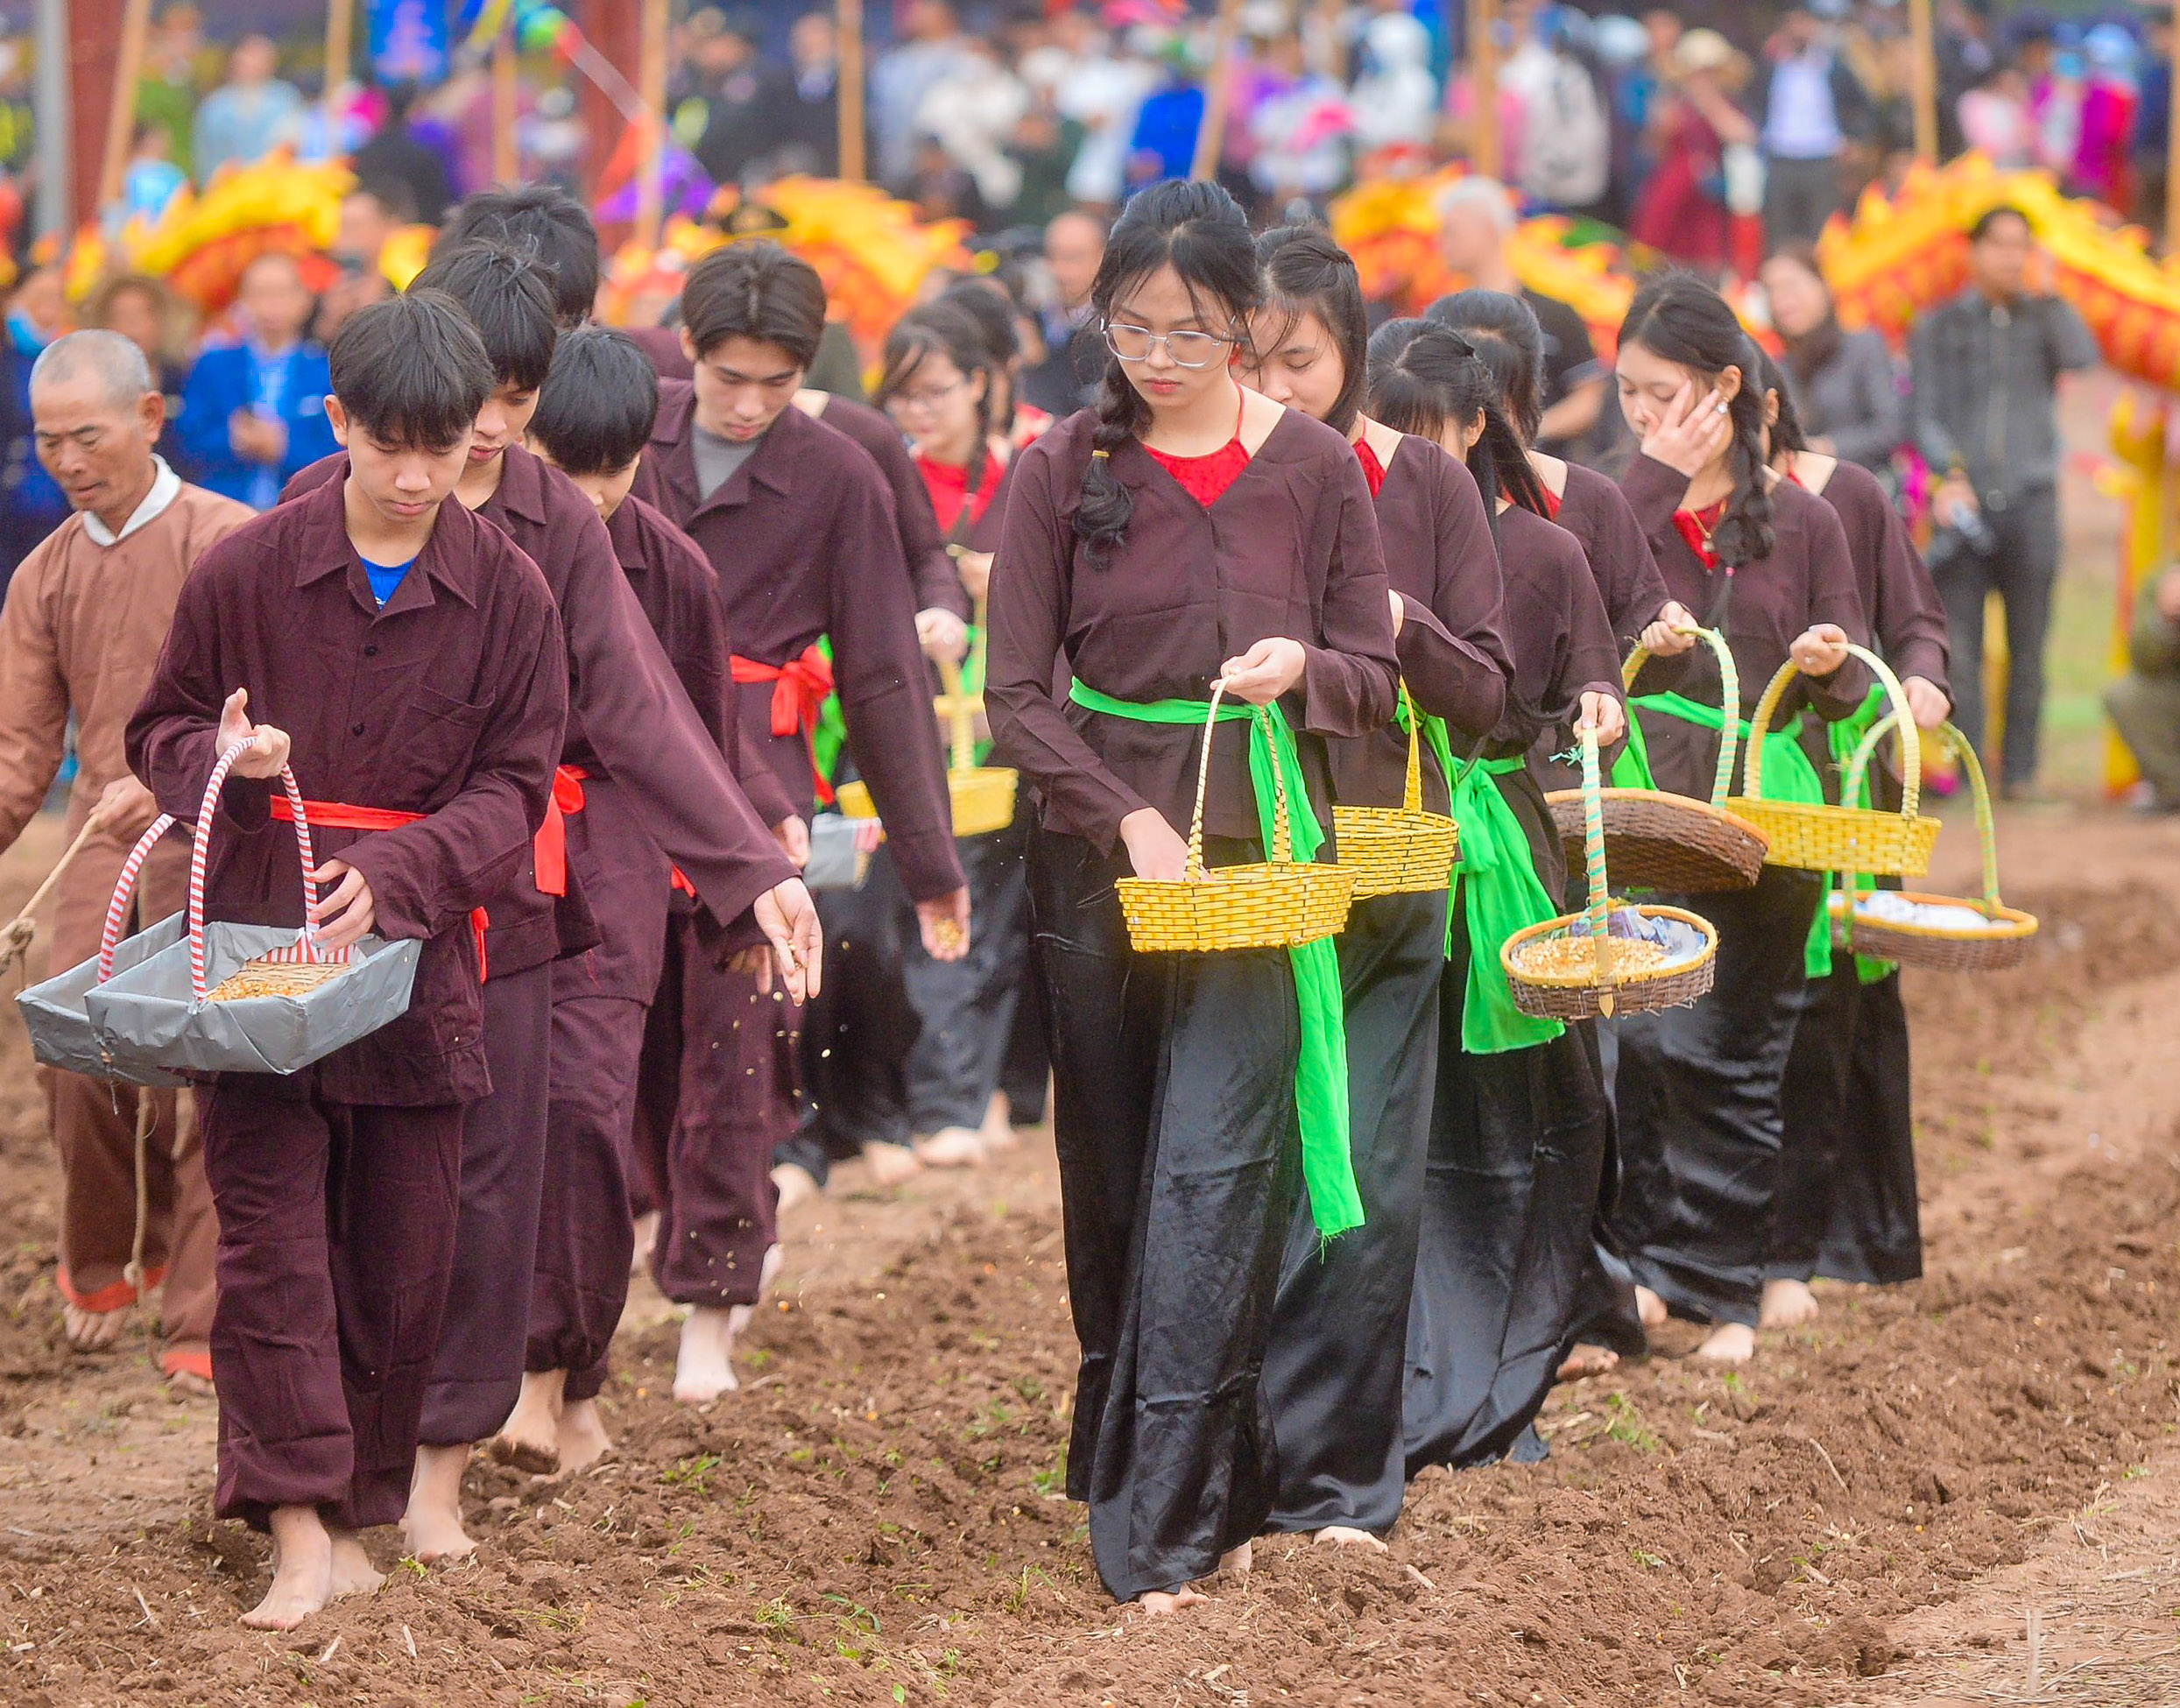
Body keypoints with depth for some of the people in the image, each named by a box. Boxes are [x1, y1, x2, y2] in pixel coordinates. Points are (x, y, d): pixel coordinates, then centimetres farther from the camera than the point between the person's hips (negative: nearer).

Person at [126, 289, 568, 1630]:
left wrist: (394, 873, -15)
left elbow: (514, 789, 1)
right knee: (271, 1226, -9)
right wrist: (221, 756, -12)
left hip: (418, 952, 1)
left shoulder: (507, 592, 0)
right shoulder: (246, 571, -1)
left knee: (404, 1249, 5)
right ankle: (299, 1530, -10)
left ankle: (358, 1517, 18)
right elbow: (162, 730, 11)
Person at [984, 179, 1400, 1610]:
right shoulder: (1065, 470, 0)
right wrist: (1126, 819, -13)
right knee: (1115, 1181, 7)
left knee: (1211, 1176, -9)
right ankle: (1134, 1464, 20)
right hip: (1101, 854, 1)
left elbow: (1378, 679, 6)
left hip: (1259, 859, -1)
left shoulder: (1315, 469, 1)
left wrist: (1303, 670, -16)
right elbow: (1018, 694, 0)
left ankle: (1168, 1523, -10)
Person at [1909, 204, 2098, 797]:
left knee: (2028, 647, 1)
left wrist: (2049, 294, -3)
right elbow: (1924, 414, 5)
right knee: (1958, 647, -7)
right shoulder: (1939, 326, 12)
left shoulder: (2044, 318, 13)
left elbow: (2083, 359, -8)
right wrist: (1949, 474, -11)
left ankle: (2020, 771, 7)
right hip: (1966, 502, -1)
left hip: (2029, 498, 1)